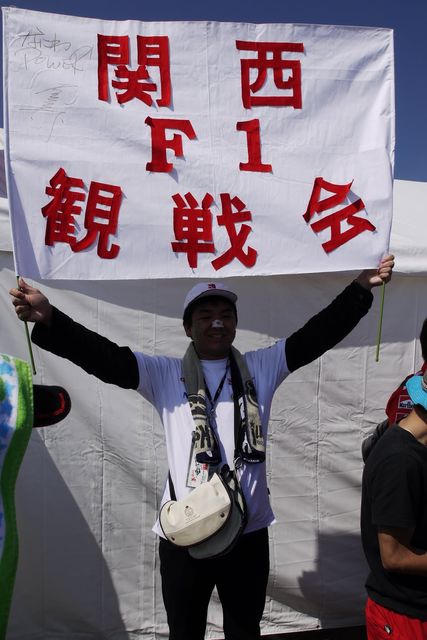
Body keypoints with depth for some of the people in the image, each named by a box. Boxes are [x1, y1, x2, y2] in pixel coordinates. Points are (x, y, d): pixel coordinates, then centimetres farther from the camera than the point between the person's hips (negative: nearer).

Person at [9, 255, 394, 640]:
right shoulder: (165, 375, -2)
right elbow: (105, 358, -15)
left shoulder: (261, 369, 4)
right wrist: (48, 318, -29)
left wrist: (360, 288, -10)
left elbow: (316, 335, -2)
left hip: (249, 530, 2)